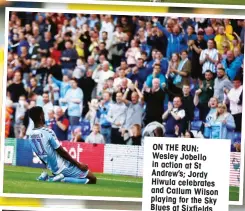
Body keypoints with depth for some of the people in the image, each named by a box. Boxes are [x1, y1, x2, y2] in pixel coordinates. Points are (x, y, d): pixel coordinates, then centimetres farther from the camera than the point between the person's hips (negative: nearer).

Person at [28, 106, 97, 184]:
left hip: (52, 168, 8)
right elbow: (62, 152, -15)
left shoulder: (31, 136, 3)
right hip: (63, 166, -8)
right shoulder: (48, 132, -19)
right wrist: (79, 164, -6)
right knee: (92, 179, -3)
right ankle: (64, 179, -15)